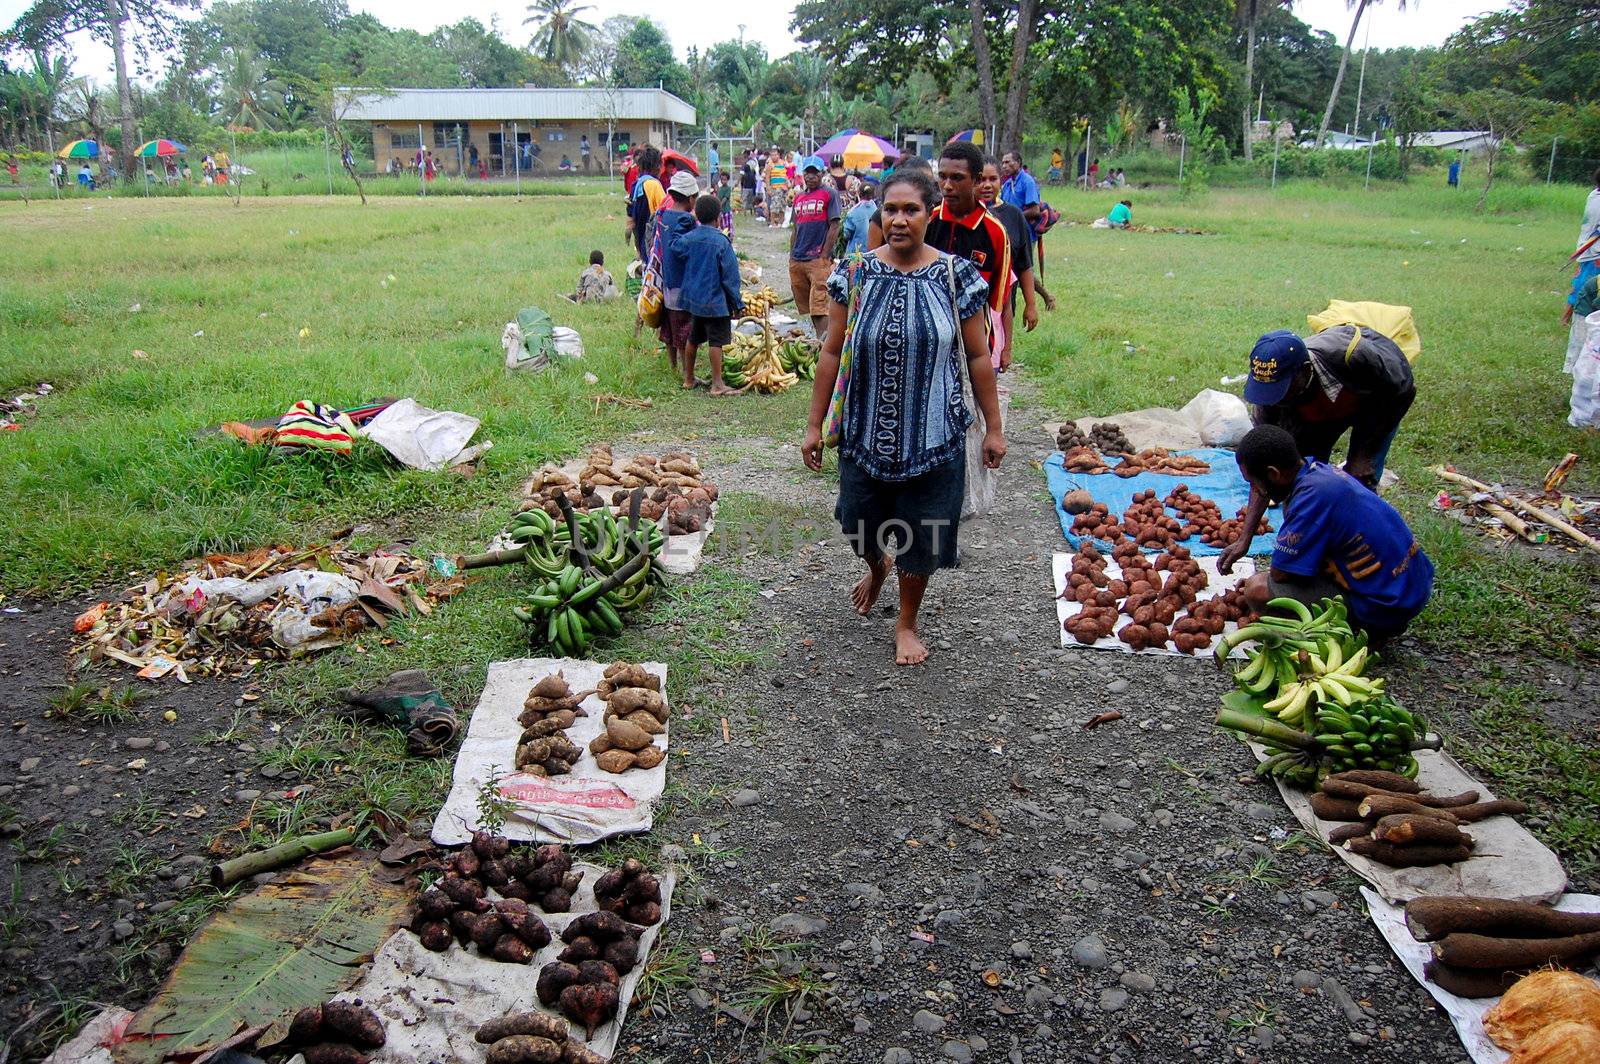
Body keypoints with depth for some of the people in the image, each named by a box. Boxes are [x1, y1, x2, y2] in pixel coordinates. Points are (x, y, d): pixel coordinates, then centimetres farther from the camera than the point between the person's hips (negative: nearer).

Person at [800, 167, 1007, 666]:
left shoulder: (956, 276, -6)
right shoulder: (855, 274, -4)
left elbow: (977, 357, -1)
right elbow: (832, 353, 0)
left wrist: (994, 428, 1)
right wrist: (814, 424, 0)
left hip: (933, 433, -1)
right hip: (865, 430, 1)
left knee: (921, 532, 9)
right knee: (863, 522, 15)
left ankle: (907, 622, 33)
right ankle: (877, 567, 53)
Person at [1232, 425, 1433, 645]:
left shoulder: (1312, 495, -25)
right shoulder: (1321, 470, 3)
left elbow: (1280, 574, -19)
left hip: (1385, 605, -9)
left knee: (1258, 590, -18)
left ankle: (1367, 630, -4)